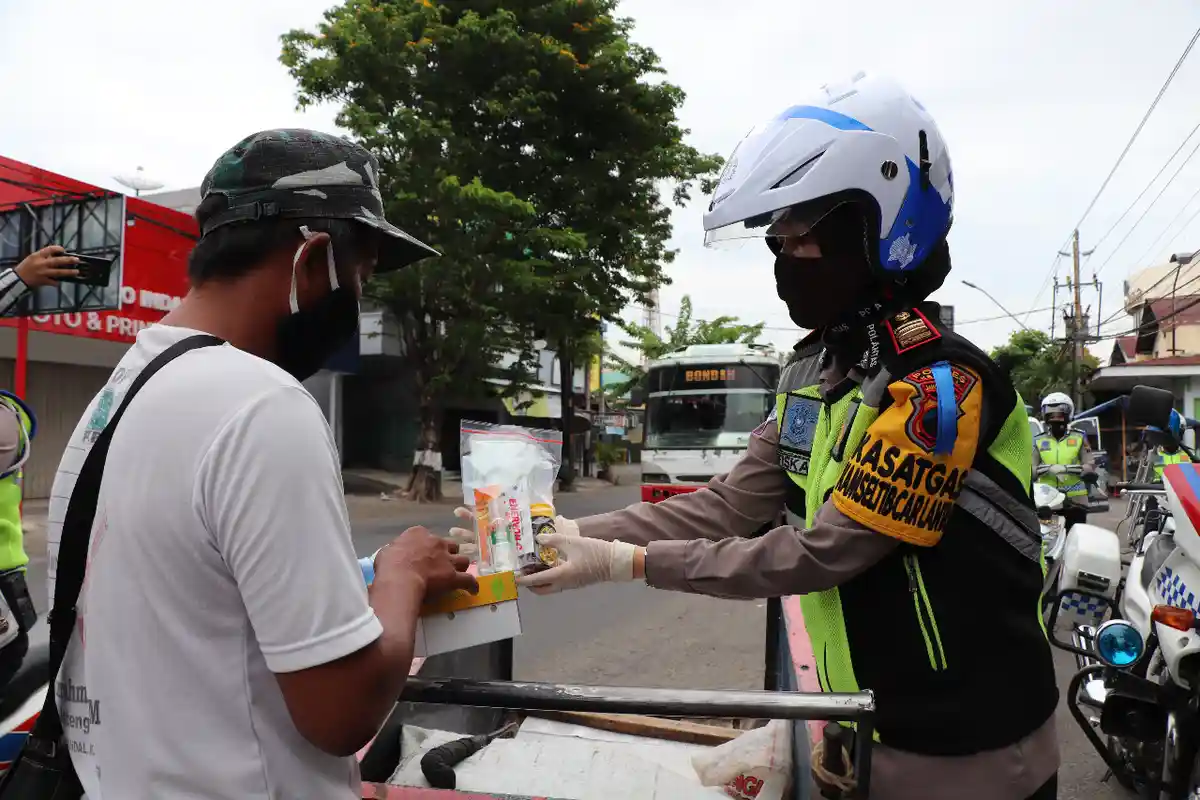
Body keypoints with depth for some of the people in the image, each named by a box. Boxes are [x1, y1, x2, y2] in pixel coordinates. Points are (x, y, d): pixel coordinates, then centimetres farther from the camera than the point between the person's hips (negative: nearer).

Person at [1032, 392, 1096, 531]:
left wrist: (1067, 468, -19)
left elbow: (1090, 465, -3)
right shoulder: (1038, 441, 9)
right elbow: (1030, 468, 0)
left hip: (1075, 498, 0)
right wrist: (1048, 468, -19)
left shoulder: (1079, 438, 7)